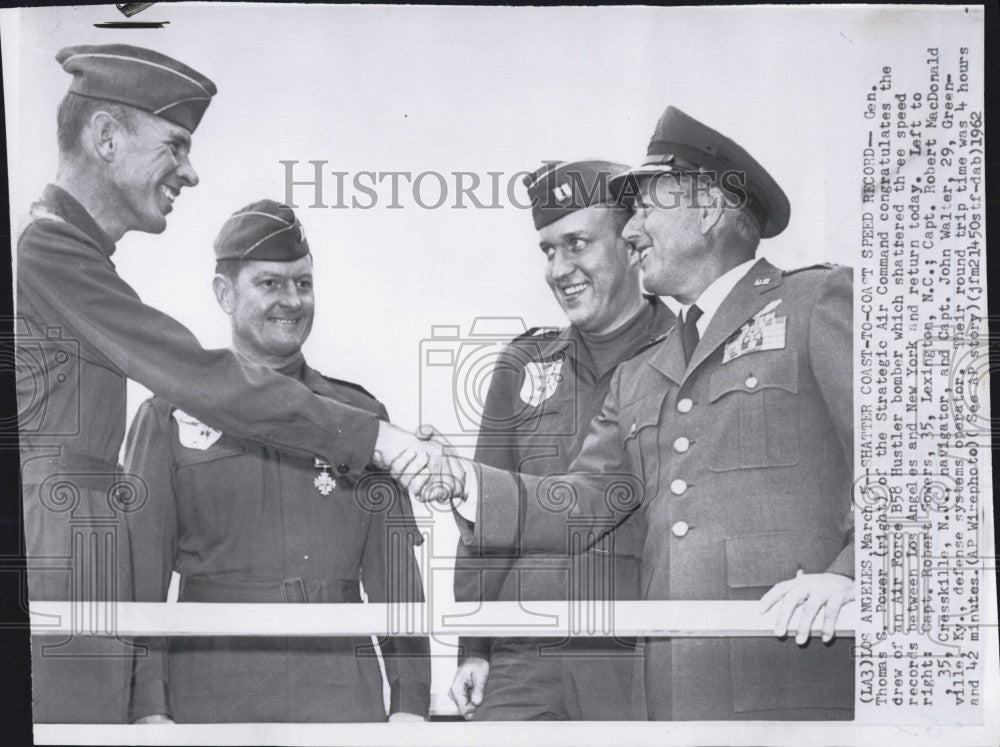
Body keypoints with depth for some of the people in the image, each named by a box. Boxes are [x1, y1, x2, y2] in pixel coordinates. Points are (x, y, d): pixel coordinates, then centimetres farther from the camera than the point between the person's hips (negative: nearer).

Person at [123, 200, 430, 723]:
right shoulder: (168, 419, 4)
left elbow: (394, 570, 5)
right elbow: (138, 575, 0)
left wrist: (410, 700, -1)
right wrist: (148, 708, -8)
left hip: (344, 692, 2)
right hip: (209, 694, -1)